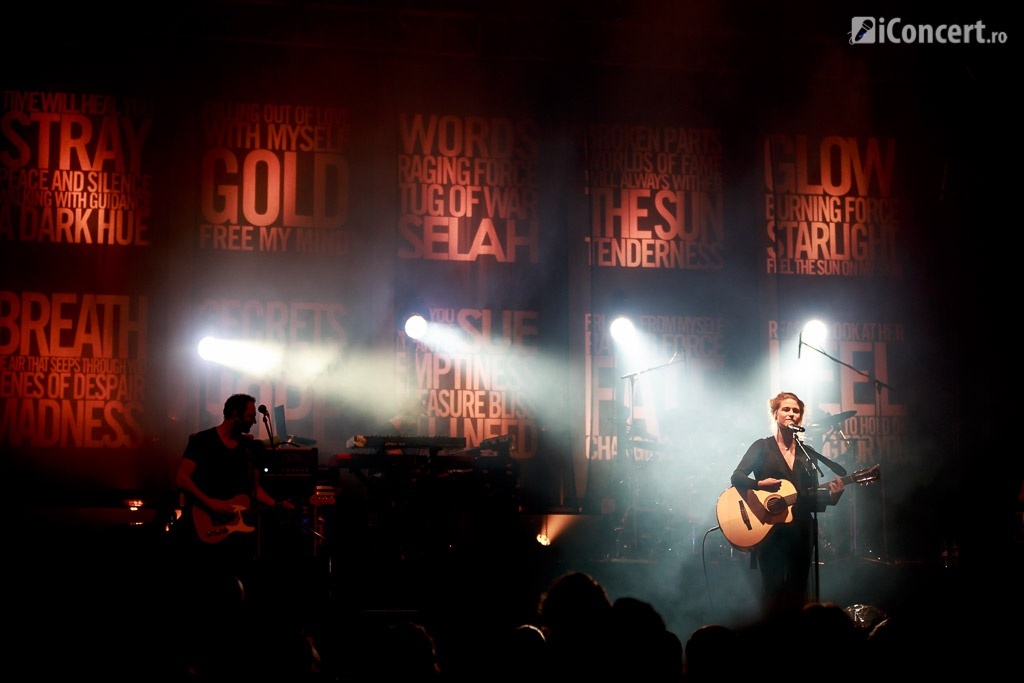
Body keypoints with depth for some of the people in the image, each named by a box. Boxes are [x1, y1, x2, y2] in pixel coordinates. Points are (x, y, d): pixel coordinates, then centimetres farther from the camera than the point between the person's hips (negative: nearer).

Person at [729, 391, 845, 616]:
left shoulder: (807, 454, 15)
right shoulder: (762, 447, 4)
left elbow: (812, 499, 13)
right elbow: (737, 477, -7)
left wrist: (831, 494, -7)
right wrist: (760, 484, -24)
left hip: (801, 531, 4)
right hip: (770, 529, -4)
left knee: (797, 593, 4)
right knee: (773, 589, -10)